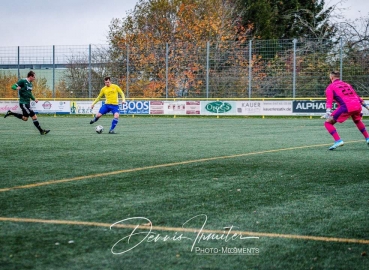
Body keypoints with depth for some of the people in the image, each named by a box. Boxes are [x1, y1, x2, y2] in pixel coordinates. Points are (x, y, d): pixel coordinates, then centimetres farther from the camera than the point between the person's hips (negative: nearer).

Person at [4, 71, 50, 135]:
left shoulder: (30, 84, 12)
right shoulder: (23, 81, -12)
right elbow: (13, 86, -15)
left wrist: (34, 99, 16)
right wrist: (16, 88, -36)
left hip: (28, 103, 9)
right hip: (23, 103, -9)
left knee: (25, 118, 16)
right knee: (34, 116, -9)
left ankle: (10, 113, 27)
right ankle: (41, 131, -3)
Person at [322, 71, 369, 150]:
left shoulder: (330, 87, 11)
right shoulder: (347, 84, 27)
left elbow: (329, 101, -5)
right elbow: (357, 97, 29)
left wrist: (328, 112, -17)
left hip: (346, 107, -6)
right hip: (357, 105, 6)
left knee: (328, 123, 2)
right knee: (357, 121, 37)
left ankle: (338, 141, -14)